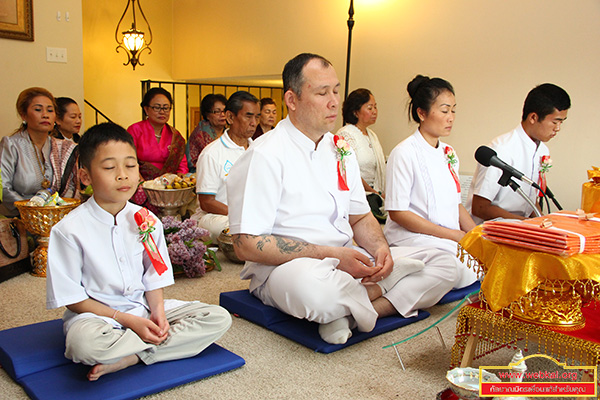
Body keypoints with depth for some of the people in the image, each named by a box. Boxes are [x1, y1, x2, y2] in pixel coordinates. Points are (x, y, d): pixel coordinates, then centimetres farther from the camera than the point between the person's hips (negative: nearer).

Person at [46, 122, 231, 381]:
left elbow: (154, 277, 7)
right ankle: (160, 342, -13)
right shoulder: (69, 230, -11)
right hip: (96, 314, -4)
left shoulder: (147, 221, 1)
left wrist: (157, 310, -14)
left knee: (219, 318, -11)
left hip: (143, 307, 5)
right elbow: (72, 298, -9)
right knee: (84, 342, -41)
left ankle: (127, 358, -19)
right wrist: (128, 320, -17)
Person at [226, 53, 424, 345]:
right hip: (283, 267, -6)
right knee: (312, 285, -42)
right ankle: (377, 294, -10)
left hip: (347, 263, 7)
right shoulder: (264, 156, -11)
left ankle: (343, 312, -16)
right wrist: (331, 255, -21)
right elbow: (247, 244, -17)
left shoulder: (340, 150, 12)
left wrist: (379, 247, -6)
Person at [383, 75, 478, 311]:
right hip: (410, 238, -8)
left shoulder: (448, 154, 18)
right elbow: (397, 212, -11)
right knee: (447, 265, -37)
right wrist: (453, 235, -12)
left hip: (451, 240, 8)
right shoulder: (405, 153, -6)